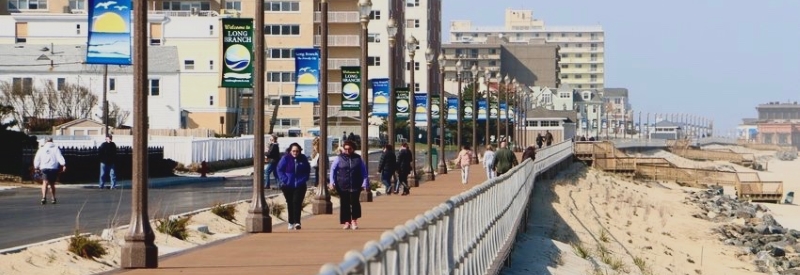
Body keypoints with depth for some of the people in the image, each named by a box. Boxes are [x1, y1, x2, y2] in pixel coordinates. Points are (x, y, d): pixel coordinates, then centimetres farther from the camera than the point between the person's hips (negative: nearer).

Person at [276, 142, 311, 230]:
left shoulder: (303, 159, 1)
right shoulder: (285, 158, -6)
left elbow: (307, 170, 9)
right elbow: (279, 169, -2)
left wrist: (303, 179, -4)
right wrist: (285, 180, -12)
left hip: (300, 186, 0)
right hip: (288, 186, 0)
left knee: (297, 202, -13)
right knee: (290, 203, 9)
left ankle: (297, 222, -19)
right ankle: (291, 222, 19)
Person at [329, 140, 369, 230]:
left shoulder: (358, 159, 7)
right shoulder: (339, 158, 5)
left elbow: (364, 171, 9)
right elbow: (333, 169, 5)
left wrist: (365, 183, 1)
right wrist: (332, 182, -5)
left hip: (355, 185, 0)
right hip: (342, 186, 0)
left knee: (355, 202, -8)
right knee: (344, 204, 3)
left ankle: (354, 220, 8)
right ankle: (347, 222, 12)